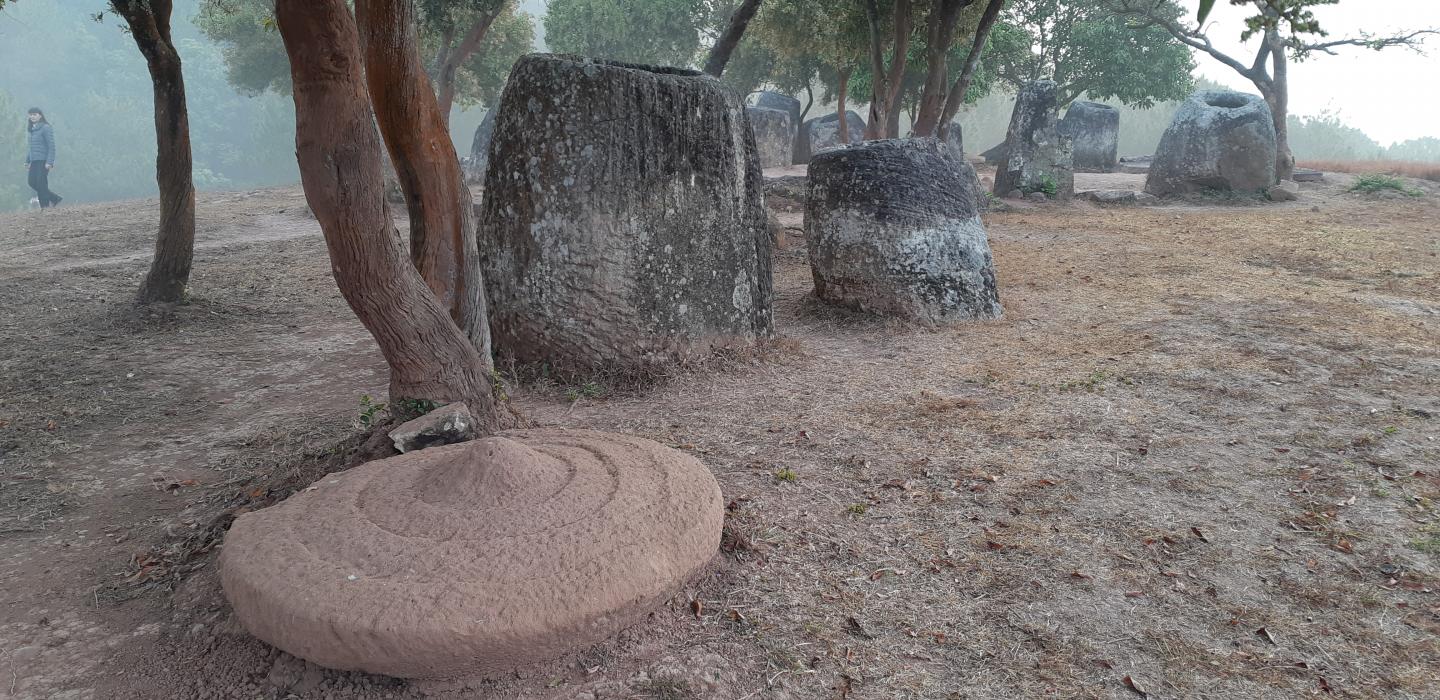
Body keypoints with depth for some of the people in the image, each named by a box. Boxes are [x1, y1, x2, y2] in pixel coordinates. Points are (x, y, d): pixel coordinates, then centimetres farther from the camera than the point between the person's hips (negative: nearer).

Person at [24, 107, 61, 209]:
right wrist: (27, 160, 18)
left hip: (43, 160, -8)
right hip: (34, 161, 8)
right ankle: (54, 198, 13)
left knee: (41, 183, -7)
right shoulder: (31, 129, 15)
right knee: (32, 182, 4)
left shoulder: (46, 128, -9)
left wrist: (49, 162, -19)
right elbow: (32, 147, 22)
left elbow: (51, 146, -13)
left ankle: (45, 206, 1)